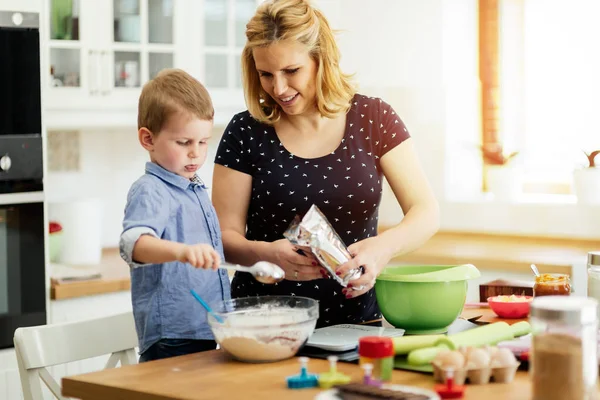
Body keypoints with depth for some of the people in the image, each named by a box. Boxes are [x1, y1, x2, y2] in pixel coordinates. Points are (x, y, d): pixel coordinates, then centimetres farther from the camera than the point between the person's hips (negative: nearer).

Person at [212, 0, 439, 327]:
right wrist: (267, 253, -21)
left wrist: (384, 246, -22)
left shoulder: (373, 119, 2)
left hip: (357, 321, 1)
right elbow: (225, 236, 0)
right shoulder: (246, 133, 0)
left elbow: (427, 213, -2)